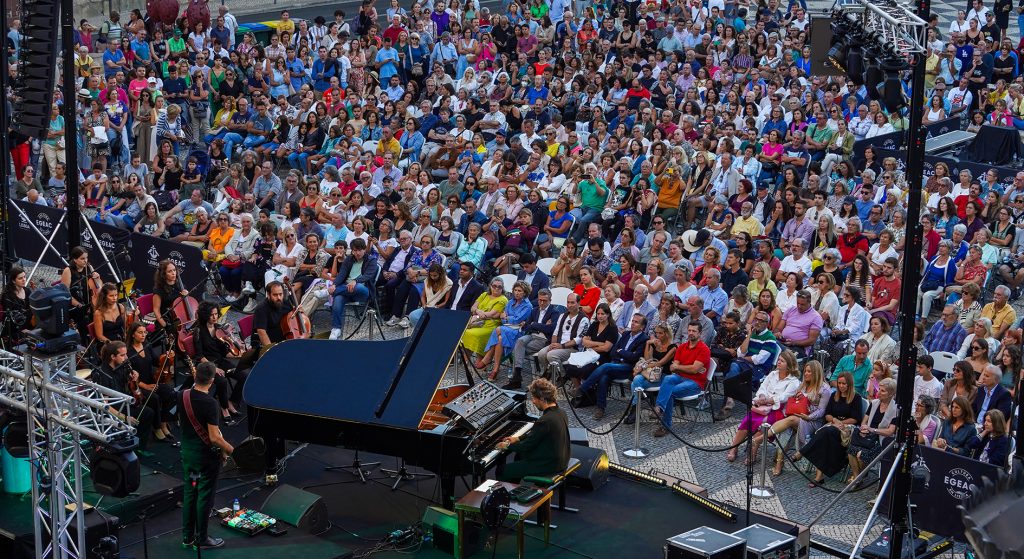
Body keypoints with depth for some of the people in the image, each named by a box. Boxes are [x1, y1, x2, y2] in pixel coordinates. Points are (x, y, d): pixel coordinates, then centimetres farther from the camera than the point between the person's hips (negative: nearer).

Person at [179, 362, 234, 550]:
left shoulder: (182, 396, -3)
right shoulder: (209, 403, -24)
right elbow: (214, 438, -23)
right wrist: (229, 448, -6)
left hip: (187, 452, 6)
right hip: (206, 456, -6)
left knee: (189, 493, 16)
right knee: (204, 497, 5)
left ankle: (187, 536, 24)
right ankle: (202, 539, 14)